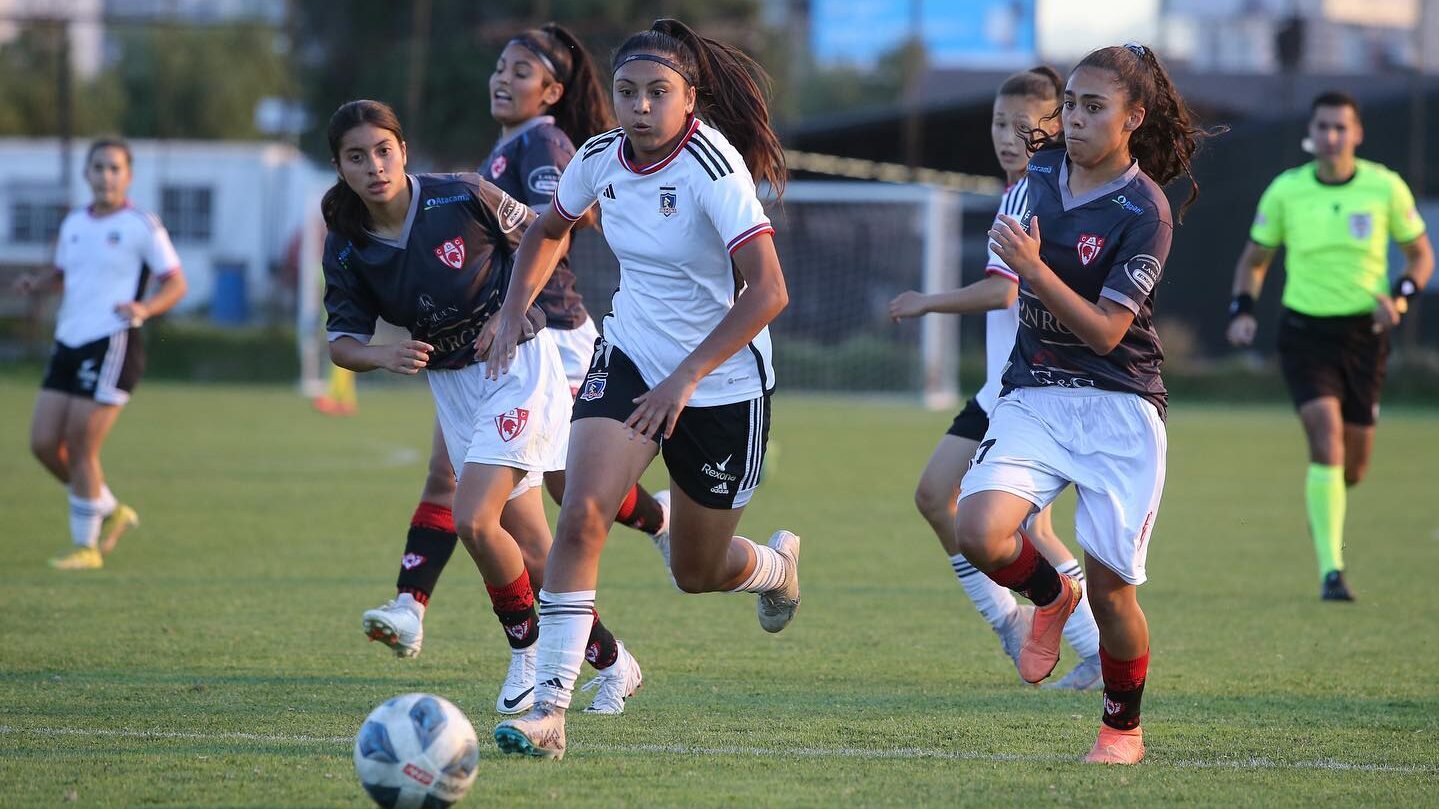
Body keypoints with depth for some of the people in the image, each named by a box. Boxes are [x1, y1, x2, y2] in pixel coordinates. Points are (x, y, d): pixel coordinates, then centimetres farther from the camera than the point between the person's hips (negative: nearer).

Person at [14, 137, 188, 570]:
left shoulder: (141, 226, -5)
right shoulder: (74, 224, 13)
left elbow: (176, 283, -3)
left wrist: (144, 308, -22)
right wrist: (35, 284, 4)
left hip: (112, 344, -7)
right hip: (69, 343, 7)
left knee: (80, 448, -8)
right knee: (44, 443, 2)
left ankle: (86, 546, 5)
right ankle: (110, 512, 22)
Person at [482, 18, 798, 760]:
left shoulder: (712, 165, -23)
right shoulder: (600, 158, -5)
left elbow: (768, 291, -29)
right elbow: (550, 229, 18)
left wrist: (686, 377, -33)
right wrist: (513, 309, 5)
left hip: (722, 385, -4)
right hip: (630, 359, 4)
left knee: (697, 573, 11)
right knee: (581, 515, -21)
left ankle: (776, 565, 48)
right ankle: (549, 708, -20)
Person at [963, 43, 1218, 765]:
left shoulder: (1143, 213, -13)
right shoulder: (1044, 170, 5)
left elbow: (1105, 331, -19)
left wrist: (1033, 268, -28)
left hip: (1117, 407, -4)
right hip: (1032, 398, 4)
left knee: (1110, 587, -3)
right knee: (979, 533, -21)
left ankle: (1123, 726, 22)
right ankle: (1049, 593, 14)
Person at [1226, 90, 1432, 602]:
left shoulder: (1386, 188, -3)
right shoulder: (1285, 191, -3)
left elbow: (1421, 254, 8)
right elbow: (1254, 259, 11)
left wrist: (1400, 297, -11)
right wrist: (1242, 310, -6)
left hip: (1364, 334, 1)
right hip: (1305, 333, -1)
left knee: (1354, 466, 7)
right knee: (1326, 440, -20)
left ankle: (1323, 507, 45)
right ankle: (1331, 572, -17)